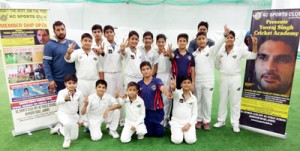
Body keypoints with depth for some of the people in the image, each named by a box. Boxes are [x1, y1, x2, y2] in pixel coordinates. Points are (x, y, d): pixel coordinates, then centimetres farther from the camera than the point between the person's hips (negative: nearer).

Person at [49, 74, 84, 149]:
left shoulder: (79, 93, -14)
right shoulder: (62, 92, -22)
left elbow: (81, 107, -1)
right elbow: (58, 102, -43)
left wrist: (80, 120, 5)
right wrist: (65, 99, -65)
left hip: (74, 115, 4)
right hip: (63, 114, -3)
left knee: (74, 137, 12)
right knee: (68, 123, -40)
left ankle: (59, 128, 38)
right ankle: (67, 139, -6)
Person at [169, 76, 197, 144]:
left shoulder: (193, 98, 4)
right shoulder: (177, 93, -4)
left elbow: (195, 114, 5)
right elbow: (174, 91, -31)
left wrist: (189, 124, -11)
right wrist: (173, 87, -56)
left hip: (188, 122, 2)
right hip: (176, 122, -1)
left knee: (190, 140, -20)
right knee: (177, 140, -21)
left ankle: (186, 132, 13)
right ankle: (175, 132, 13)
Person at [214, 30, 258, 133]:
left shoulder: (240, 51, -5)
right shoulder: (220, 52, 0)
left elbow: (253, 56, -6)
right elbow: (217, 65, 12)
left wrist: (255, 44, -17)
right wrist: (224, 70, 4)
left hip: (235, 79, -2)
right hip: (224, 78, 2)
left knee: (235, 102, 4)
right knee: (222, 101, 12)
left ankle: (235, 123, 15)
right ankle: (221, 121, 25)